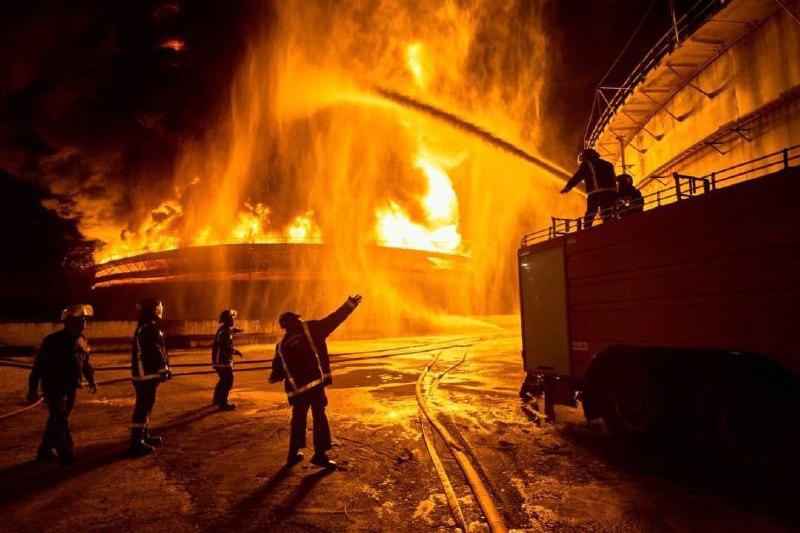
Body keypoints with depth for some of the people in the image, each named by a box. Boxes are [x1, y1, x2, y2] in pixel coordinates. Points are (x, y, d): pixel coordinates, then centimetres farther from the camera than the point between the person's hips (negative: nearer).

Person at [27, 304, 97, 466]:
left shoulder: (82, 340, 7)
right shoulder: (53, 340, -14)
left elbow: (86, 363, 17)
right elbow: (38, 365, -12)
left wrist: (91, 380, 10)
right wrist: (32, 389, -12)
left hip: (71, 388, 7)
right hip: (54, 388, -7)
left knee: (56, 421, 16)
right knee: (60, 422, -7)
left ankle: (44, 451, 30)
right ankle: (67, 457, -2)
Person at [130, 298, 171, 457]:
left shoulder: (146, 327, 17)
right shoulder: (149, 328, -18)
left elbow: (159, 350, 20)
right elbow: (155, 351, -22)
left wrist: (165, 368, 22)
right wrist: (163, 370, -17)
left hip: (146, 373, 11)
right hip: (147, 374, -11)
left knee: (145, 405, 19)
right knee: (143, 407, -8)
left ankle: (143, 436, 31)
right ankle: (137, 443, -4)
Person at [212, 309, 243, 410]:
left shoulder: (223, 329, 11)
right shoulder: (225, 332, -21)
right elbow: (226, 347, -30)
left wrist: (233, 331, 25)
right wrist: (236, 351, -20)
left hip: (218, 360, 11)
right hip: (223, 361, -11)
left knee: (223, 380, 24)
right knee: (228, 382, -4)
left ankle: (217, 400, 38)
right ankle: (223, 404, 0)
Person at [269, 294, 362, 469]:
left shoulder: (281, 345, 6)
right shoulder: (309, 329, -5)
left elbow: (278, 370, 11)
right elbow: (333, 320, -7)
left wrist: (274, 377, 34)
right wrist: (349, 304, -1)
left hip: (297, 388, 4)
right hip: (315, 383, -4)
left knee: (298, 419, 18)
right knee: (319, 418, 2)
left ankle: (294, 453, 26)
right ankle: (320, 455, 1)